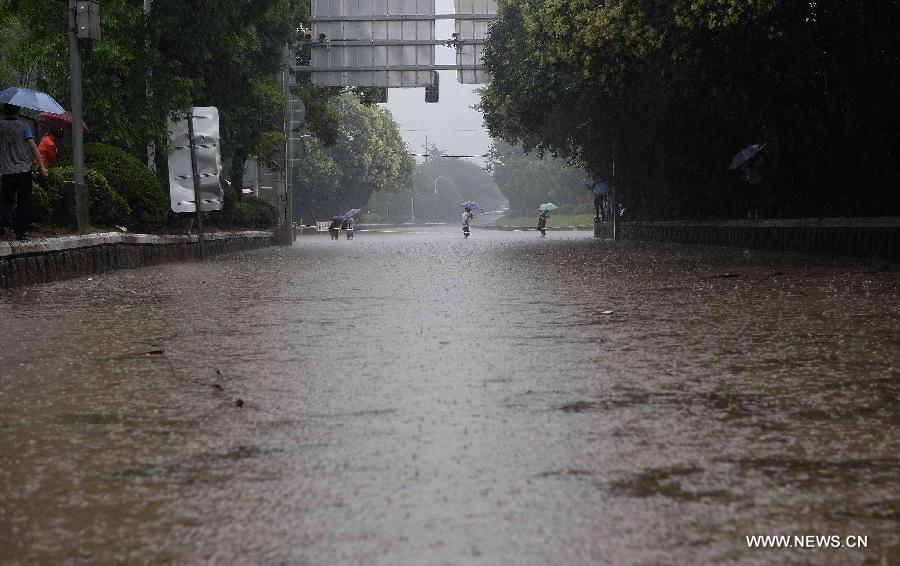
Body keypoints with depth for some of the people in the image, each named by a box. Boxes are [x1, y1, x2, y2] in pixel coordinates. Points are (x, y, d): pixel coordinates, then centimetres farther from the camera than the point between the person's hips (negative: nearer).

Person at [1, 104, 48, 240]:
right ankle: (20, 232, 3)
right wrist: (42, 166, -6)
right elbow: (33, 147, -7)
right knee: (23, 202, 5)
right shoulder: (23, 126, -3)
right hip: (24, 170, -2)